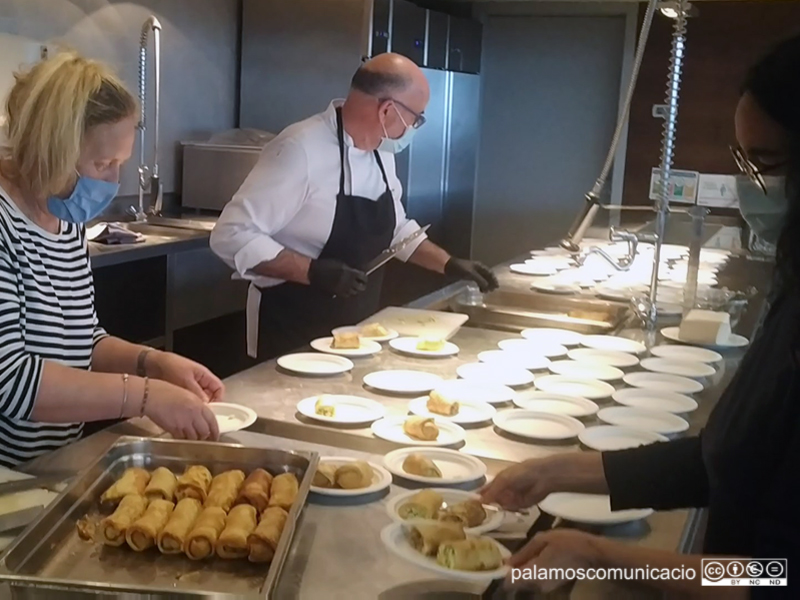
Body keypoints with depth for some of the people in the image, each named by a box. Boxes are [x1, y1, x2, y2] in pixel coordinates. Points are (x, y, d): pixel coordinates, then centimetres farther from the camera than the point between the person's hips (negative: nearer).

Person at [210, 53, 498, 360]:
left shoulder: (380, 153, 5)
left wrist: (449, 264, 10)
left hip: (357, 328, 8)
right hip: (293, 333, -8)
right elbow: (232, 235, -24)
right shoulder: (300, 150, -22)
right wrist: (313, 272, -30)